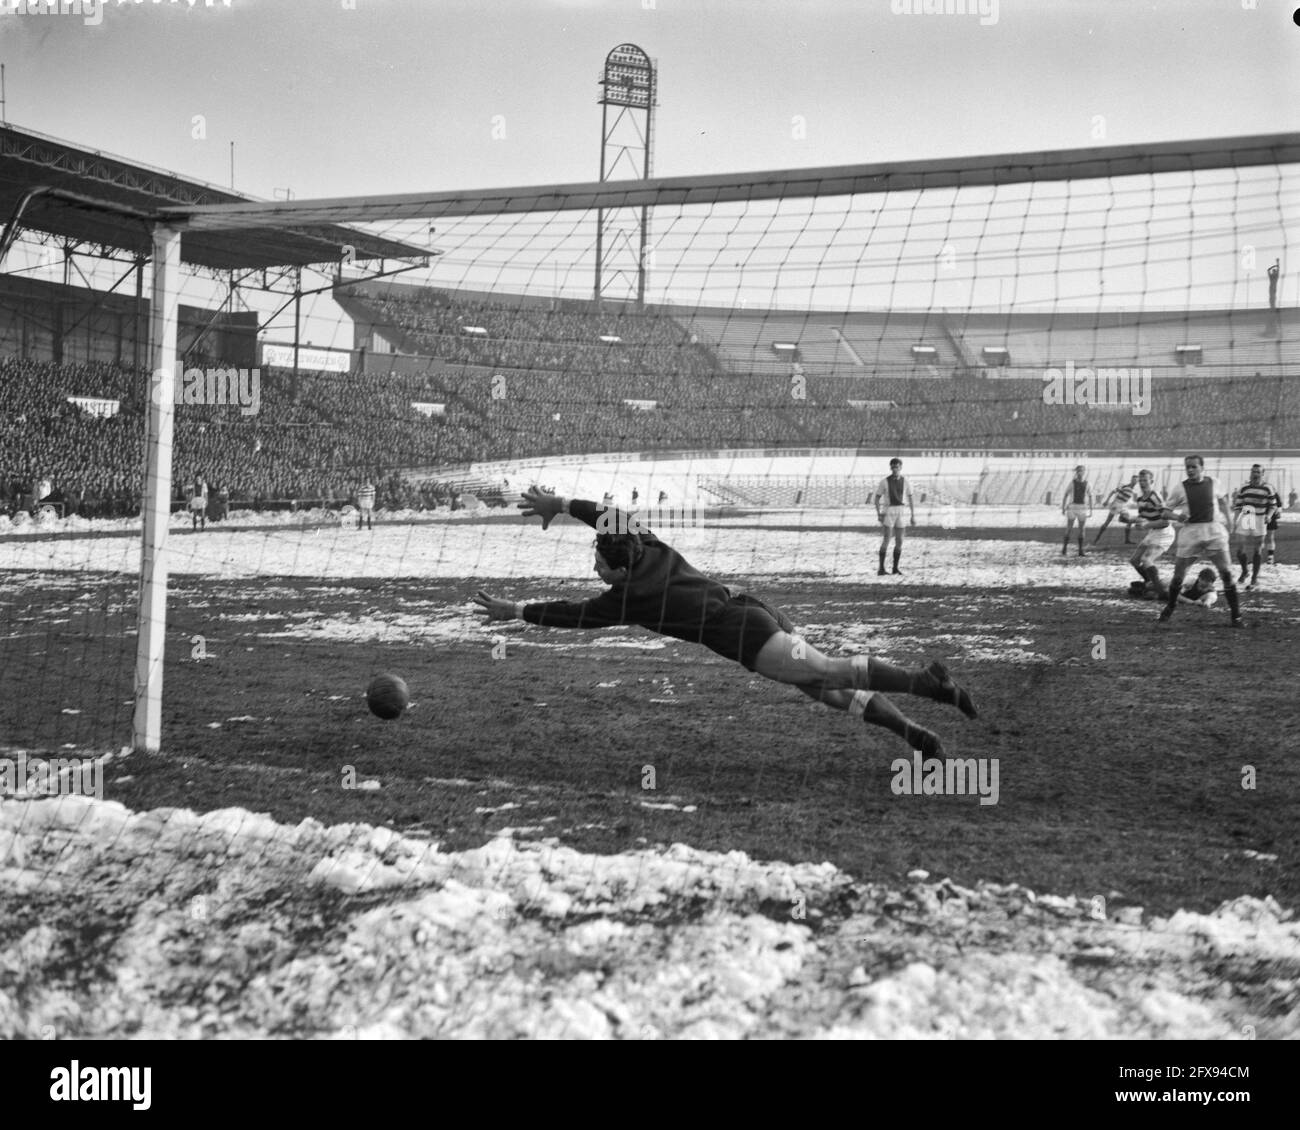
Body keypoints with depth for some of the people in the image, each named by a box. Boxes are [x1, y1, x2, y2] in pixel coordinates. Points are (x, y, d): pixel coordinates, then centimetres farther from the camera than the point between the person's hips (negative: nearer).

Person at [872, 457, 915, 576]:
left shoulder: (904, 481, 5)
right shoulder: (885, 481, -3)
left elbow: (910, 499, 10)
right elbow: (877, 498, 0)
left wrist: (913, 515, 6)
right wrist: (878, 514, -10)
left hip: (900, 513, 4)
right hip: (888, 512, -4)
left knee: (899, 541, 3)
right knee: (886, 539, -13)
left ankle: (895, 567, 14)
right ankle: (881, 568, -12)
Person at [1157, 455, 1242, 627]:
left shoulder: (1213, 484, 4)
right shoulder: (1180, 488, -1)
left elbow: (1222, 497, 26)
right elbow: (1164, 511, 4)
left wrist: (1227, 517, 16)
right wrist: (1176, 517, -16)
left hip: (1213, 531, 1)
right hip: (1191, 532, -1)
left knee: (1226, 573, -6)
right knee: (1178, 574, 4)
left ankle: (1236, 615, 0)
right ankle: (1169, 609, 26)